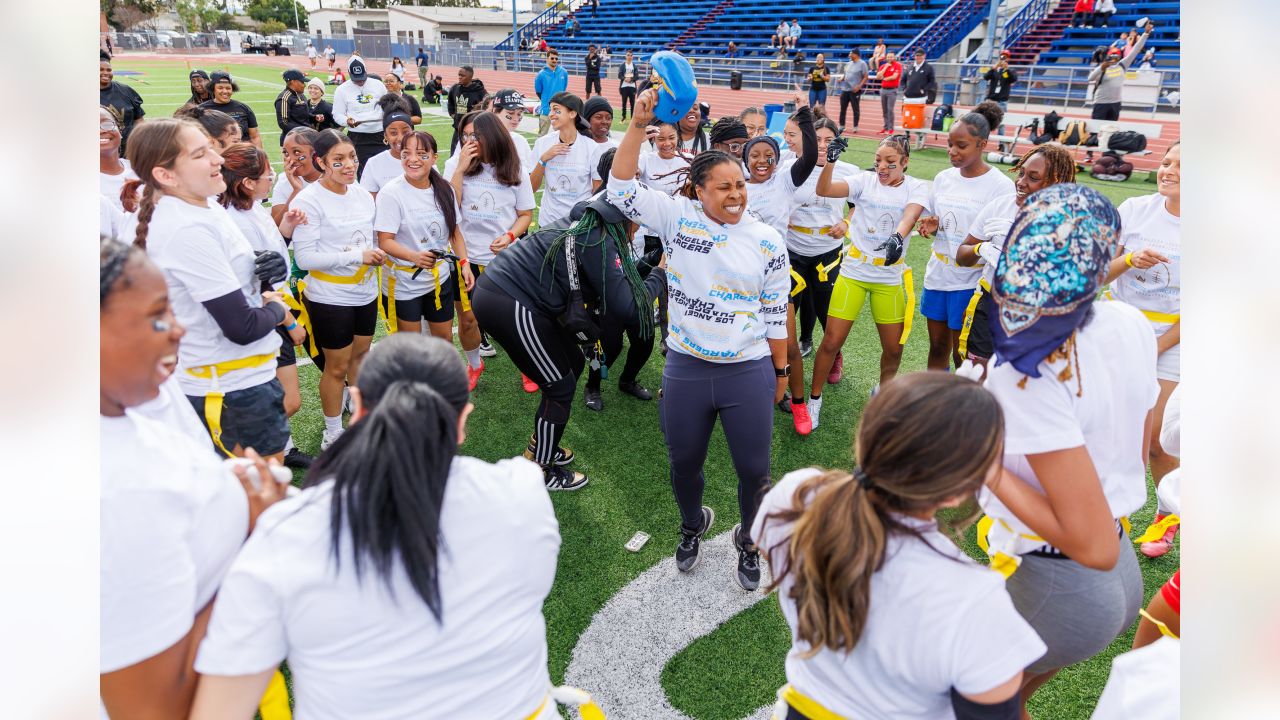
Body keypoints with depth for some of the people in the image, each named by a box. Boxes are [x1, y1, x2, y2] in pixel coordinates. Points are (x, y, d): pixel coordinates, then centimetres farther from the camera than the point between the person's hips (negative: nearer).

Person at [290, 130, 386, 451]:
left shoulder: (363, 194, 3)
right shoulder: (308, 200, -17)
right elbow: (304, 256, -21)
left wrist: (376, 254, -7)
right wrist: (357, 255, -23)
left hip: (366, 292, 6)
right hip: (330, 297, -6)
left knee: (360, 354, 20)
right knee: (337, 366, 6)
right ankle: (332, 433, 23)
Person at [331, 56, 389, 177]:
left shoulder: (378, 85, 6)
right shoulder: (342, 90, 1)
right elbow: (338, 115, 2)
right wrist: (347, 121, -20)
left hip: (380, 135, 2)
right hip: (357, 137, -2)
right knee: (362, 171, -5)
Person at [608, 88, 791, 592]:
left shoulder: (768, 242, -2)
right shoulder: (678, 219, -4)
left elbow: (775, 313, 4)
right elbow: (621, 189, -15)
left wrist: (781, 369, 8)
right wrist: (639, 124, -24)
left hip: (749, 372, 0)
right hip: (685, 370, 1)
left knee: (753, 469, 9)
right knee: (684, 464, 18)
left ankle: (748, 541, 38)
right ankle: (692, 525, 49)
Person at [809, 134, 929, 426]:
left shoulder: (917, 188, -2)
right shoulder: (866, 180, -2)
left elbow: (910, 216, -24)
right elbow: (823, 190, -14)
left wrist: (897, 238, -45)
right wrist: (830, 160, -31)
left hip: (890, 278, 1)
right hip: (853, 272, -1)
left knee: (893, 348, 9)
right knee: (831, 341, -1)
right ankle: (815, 398, 18)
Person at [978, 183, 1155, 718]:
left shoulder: (1027, 375, -29)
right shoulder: (1133, 327, -6)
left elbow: (1095, 546, -28)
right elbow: (1136, 458, 8)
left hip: (1052, 590, -7)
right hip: (1124, 580, 8)